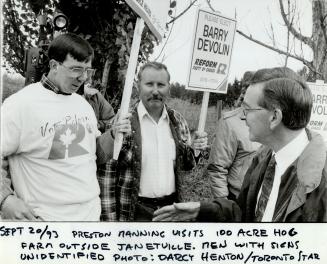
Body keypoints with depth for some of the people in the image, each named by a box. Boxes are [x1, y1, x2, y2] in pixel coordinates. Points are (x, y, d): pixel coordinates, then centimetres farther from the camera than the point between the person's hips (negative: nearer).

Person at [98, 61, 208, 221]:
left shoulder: (177, 121, 2)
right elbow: (106, 176, -11)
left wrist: (195, 149, -6)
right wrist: (110, 218, -14)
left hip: (171, 208, 5)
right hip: (136, 212, -4)